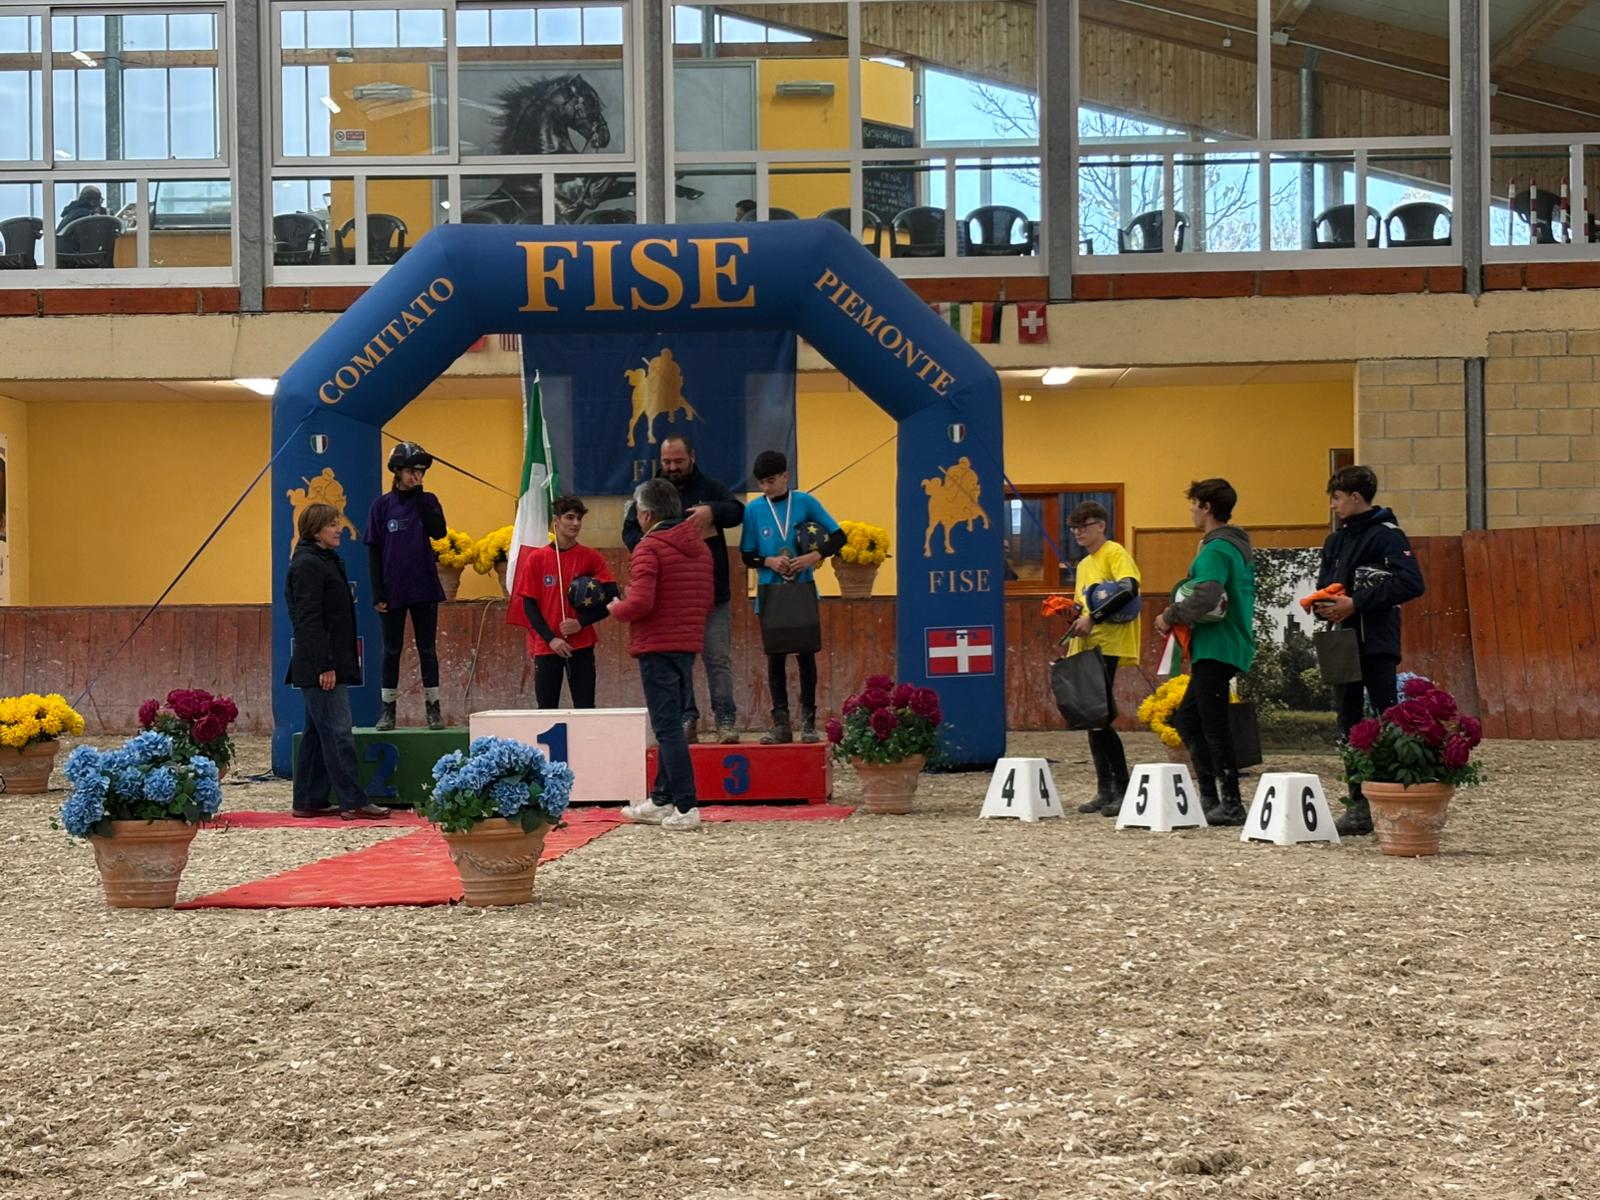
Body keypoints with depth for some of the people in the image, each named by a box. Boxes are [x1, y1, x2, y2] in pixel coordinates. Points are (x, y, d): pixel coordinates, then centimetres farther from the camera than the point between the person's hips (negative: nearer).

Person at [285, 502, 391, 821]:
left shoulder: (327, 561, 18)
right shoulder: (307, 565, -12)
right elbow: (309, 619, -18)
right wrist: (325, 666, -22)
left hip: (331, 663, 10)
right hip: (319, 665, -10)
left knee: (318, 733, 12)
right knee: (338, 733, -9)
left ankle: (309, 801, 16)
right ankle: (353, 802, -9)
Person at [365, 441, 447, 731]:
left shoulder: (427, 501, 5)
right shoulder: (383, 505, 2)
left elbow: (438, 531, -14)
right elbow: (374, 550, 0)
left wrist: (419, 496, -12)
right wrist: (377, 593, -6)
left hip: (424, 588, 1)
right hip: (393, 590, -1)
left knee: (427, 649, 5)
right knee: (392, 650, 5)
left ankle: (433, 707, 10)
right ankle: (388, 708, 11)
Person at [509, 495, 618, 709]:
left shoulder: (591, 558, 2)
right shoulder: (536, 558, 2)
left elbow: (612, 599, -1)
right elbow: (529, 605, 1)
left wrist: (581, 623, -12)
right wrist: (551, 638, -10)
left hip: (581, 646, 0)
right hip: (546, 647, 0)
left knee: (585, 708, -2)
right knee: (546, 709, 2)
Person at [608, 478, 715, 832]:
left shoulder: (650, 547, -13)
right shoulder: (699, 546, 12)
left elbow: (640, 603, -21)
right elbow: (708, 599, 17)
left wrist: (616, 609, -2)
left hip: (657, 646, -8)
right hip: (689, 644, 8)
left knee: (667, 727, -7)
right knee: (670, 724, 16)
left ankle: (686, 807, -11)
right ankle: (661, 800, 22)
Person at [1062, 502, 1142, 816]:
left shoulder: (1114, 552, -4)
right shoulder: (1083, 565, 23)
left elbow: (1129, 589, -20)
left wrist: (1092, 618, -22)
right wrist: (1074, 633, 11)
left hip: (1108, 646, -9)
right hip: (1086, 646, 9)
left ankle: (1122, 790, -9)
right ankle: (1105, 790, 11)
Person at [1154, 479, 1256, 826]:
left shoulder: (1215, 550, -15)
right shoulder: (1239, 546, 17)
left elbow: (1206, 600, -29)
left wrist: (1170, 616, -14)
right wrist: (1178, 614, 15)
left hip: (1216, 650, -10)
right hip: (1234, 646, 10)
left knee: (1214, 726, -5)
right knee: (1186, 718, 15)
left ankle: (1231, 805, -3)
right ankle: (1210, 796, 16)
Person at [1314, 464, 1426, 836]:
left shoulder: (1387, 535, -7)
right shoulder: (1335, 541, 17)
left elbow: (1411, 583, -19)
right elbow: (1324, 585, 23)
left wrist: (1356, 603, -20)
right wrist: (1321, 604, -2)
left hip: (1377, 647, -8)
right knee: (1349, 725, 8)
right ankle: (1359, 807, 11)